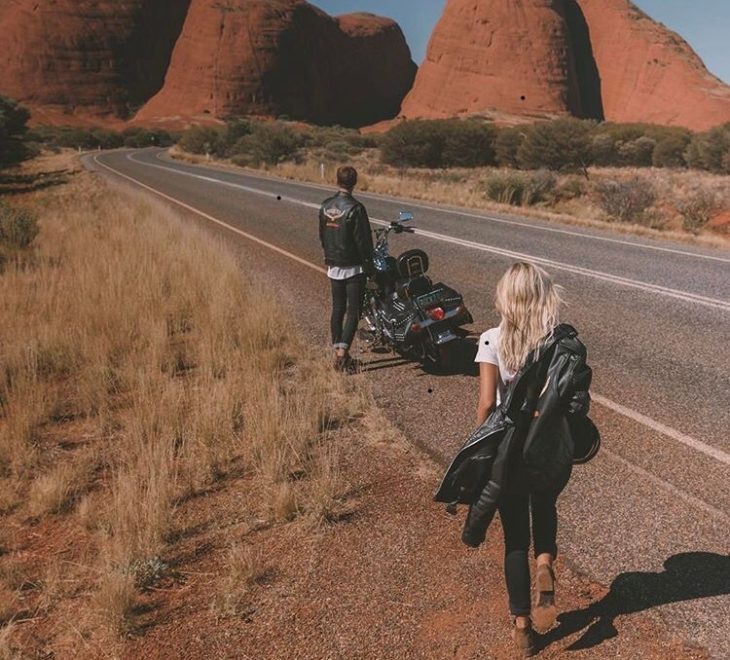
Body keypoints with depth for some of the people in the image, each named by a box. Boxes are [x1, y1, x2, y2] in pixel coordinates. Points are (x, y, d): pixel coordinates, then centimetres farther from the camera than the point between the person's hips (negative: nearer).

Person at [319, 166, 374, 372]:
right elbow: (363, 240, -15)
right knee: (353, 310, -1)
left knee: (337, 309, 13)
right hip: (353, 268, -6)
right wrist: (369, 265, -4)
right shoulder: (355, 208, -17)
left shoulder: (325, 206, 3)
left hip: (333, 267, 6)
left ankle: (337, 351, 17)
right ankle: (343, 351, -10)